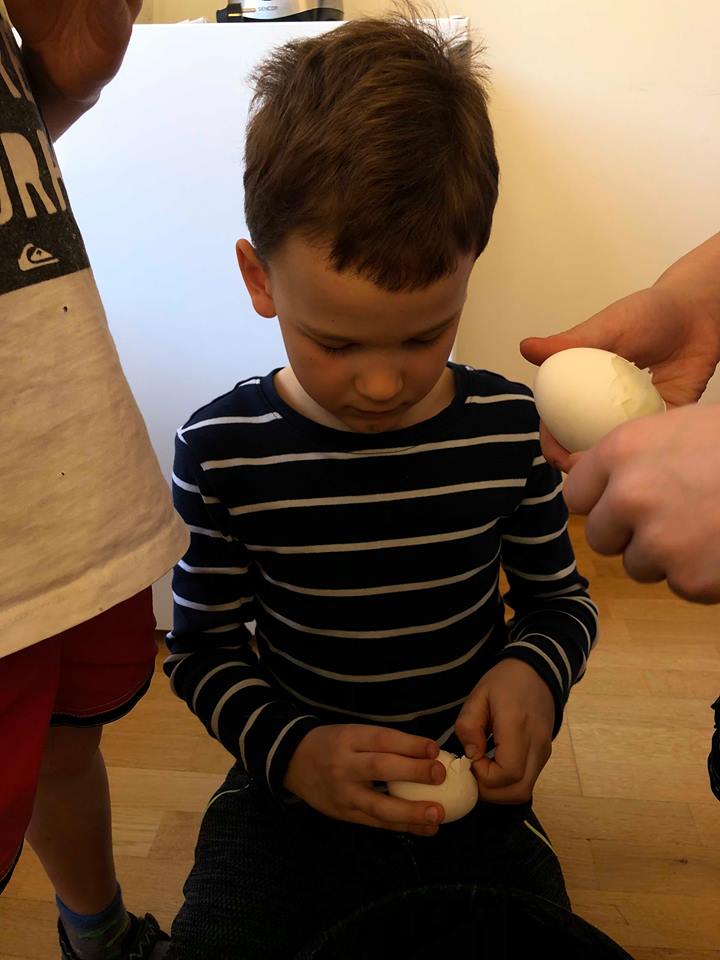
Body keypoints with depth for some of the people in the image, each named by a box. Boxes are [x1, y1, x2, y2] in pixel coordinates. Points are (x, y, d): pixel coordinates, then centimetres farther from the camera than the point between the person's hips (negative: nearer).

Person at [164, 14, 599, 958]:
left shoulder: (507, 426, -11)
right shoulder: (223, 450, -15)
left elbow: (562, 596, 5)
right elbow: (200, 649, -3)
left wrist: (536, 669, -17)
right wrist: (290, 749, -20)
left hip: (473, 792, 2)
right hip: (293, 790, 0)